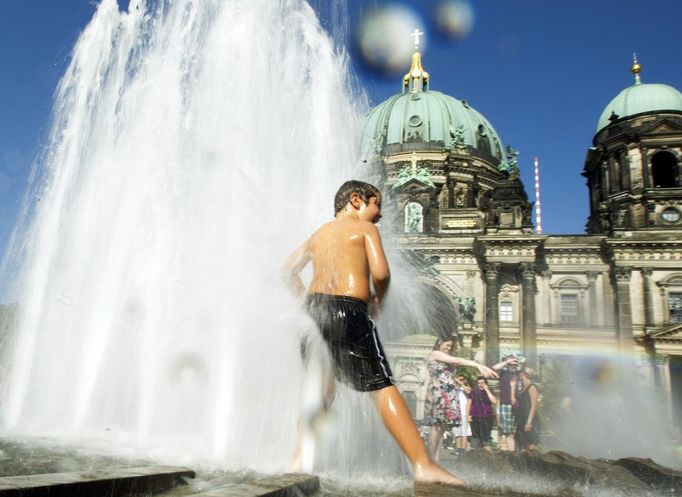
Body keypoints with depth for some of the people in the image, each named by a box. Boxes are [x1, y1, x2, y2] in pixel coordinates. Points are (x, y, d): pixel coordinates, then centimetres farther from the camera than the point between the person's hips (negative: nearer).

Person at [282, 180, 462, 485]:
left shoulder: (319, 234, 24)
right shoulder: (365, 228, 5)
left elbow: (288, 270, 24)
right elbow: (380, 273, -9)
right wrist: (378, 298, 9)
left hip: (314, 308, 7)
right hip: (349, 311, -6)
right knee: (383, 388, -7)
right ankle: (423, 465, -11)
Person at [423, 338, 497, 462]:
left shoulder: (446, 359, 26)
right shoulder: (434, 354, -1)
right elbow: (457, 360, -10)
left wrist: (480, 366, 4)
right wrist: (478, 365, -14)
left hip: (447, 394, 9)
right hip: (438, 392, -9)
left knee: (442, 427, 3)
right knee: (437, 426, -12)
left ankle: (436, 459, 2)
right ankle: (432, 460, -11)